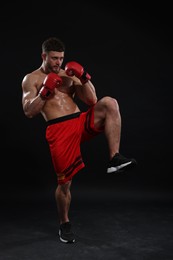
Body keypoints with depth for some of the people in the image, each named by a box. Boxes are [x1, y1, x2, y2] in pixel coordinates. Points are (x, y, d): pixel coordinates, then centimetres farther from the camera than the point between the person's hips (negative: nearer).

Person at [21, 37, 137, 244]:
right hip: (59, 130, -3)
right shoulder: (31, 79, 9)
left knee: (109, 103, -24)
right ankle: (64, 224, 26)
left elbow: (91, 101, 8)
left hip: (81, 122, 3)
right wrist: (45, 91, -11)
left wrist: (84, 78, -4)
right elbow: (28, 112, -1)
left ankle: (114, 159, -26)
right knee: (64, 182, 0)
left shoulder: (69, 75, 17)